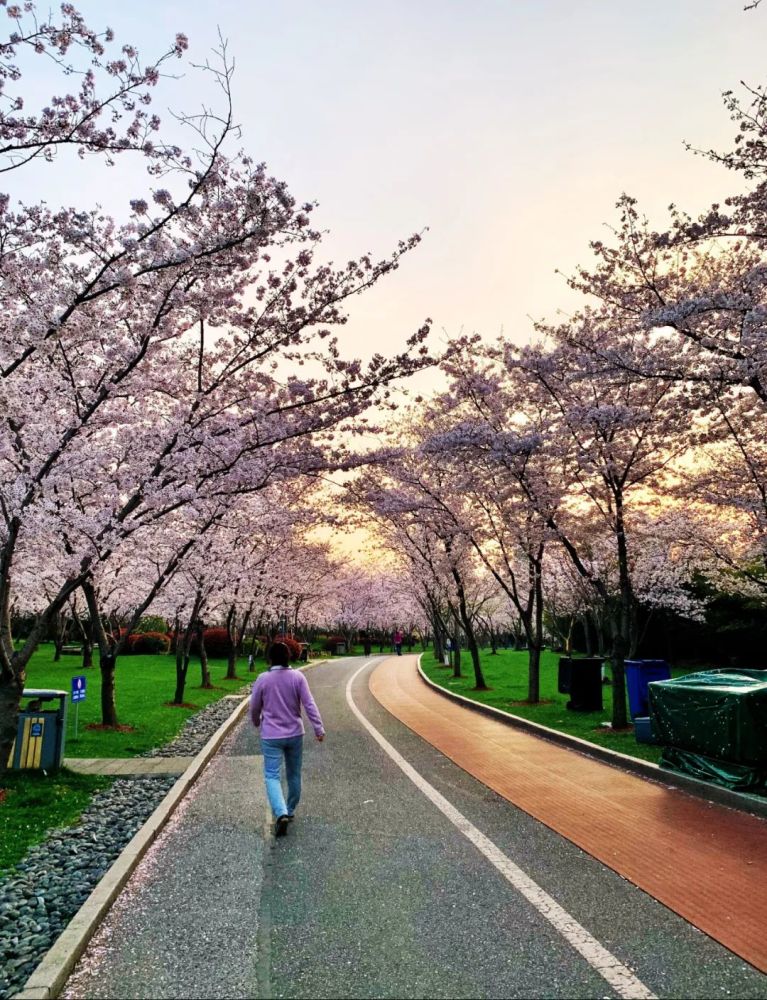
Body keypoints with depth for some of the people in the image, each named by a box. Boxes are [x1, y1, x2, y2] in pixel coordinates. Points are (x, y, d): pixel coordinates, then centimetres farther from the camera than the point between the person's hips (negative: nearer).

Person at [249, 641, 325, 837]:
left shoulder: (263, 679, -10)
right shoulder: (298, 677, -8)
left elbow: (254, 707, 1)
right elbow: (309, 704, -10)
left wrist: (256, 723, 22)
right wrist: (318, 728, -4)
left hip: (271, 736, -2)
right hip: (295, 734, 2)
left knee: (272, 776, 0)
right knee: (294, 775, 17)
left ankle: (281, 813, -19)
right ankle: (290, 811, 30)